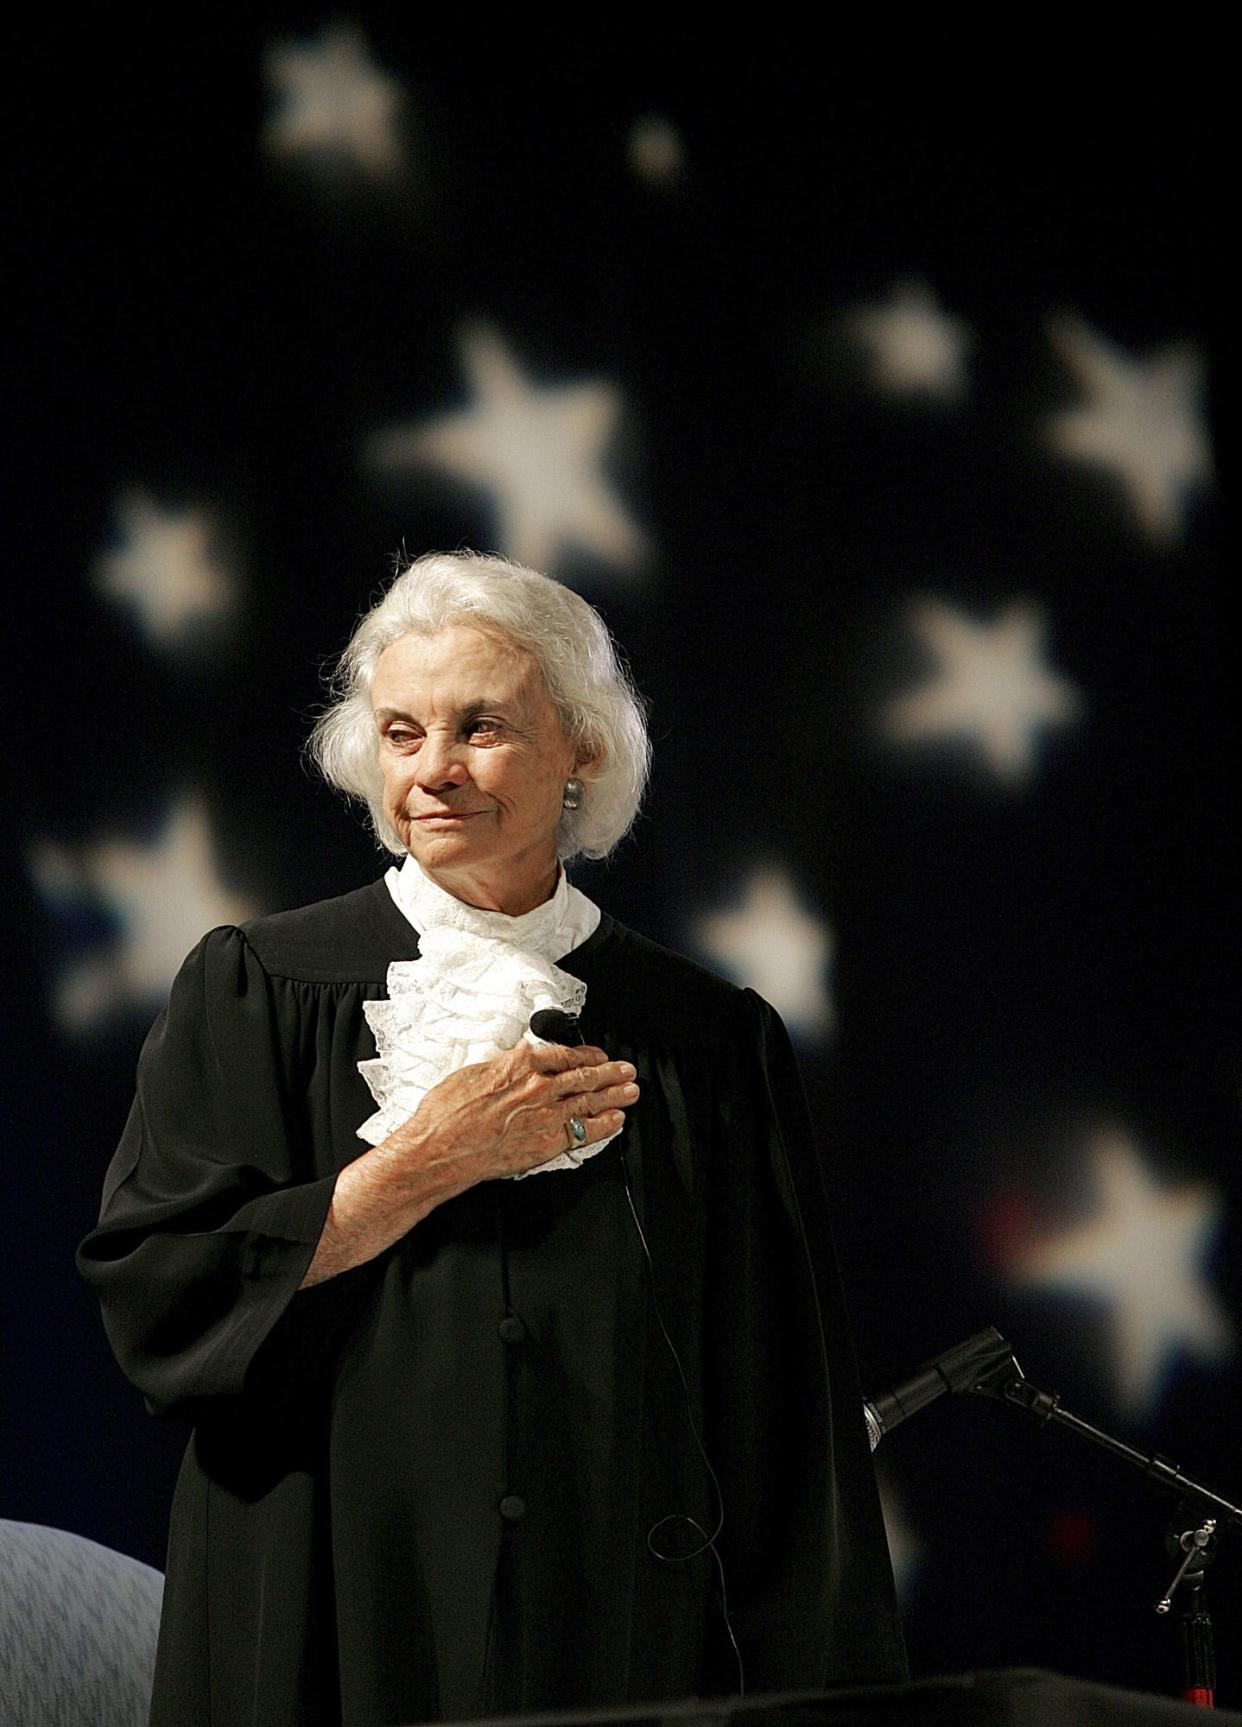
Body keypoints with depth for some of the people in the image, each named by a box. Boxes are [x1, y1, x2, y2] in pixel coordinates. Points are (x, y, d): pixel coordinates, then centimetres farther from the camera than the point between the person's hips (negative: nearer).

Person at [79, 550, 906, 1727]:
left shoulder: (707, 1043, 5)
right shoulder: (259, 991, 1)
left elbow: (782, 1436, 5)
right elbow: (155, 1289, -9)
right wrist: (424, 1166, -12)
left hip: (625, 1629, 1)